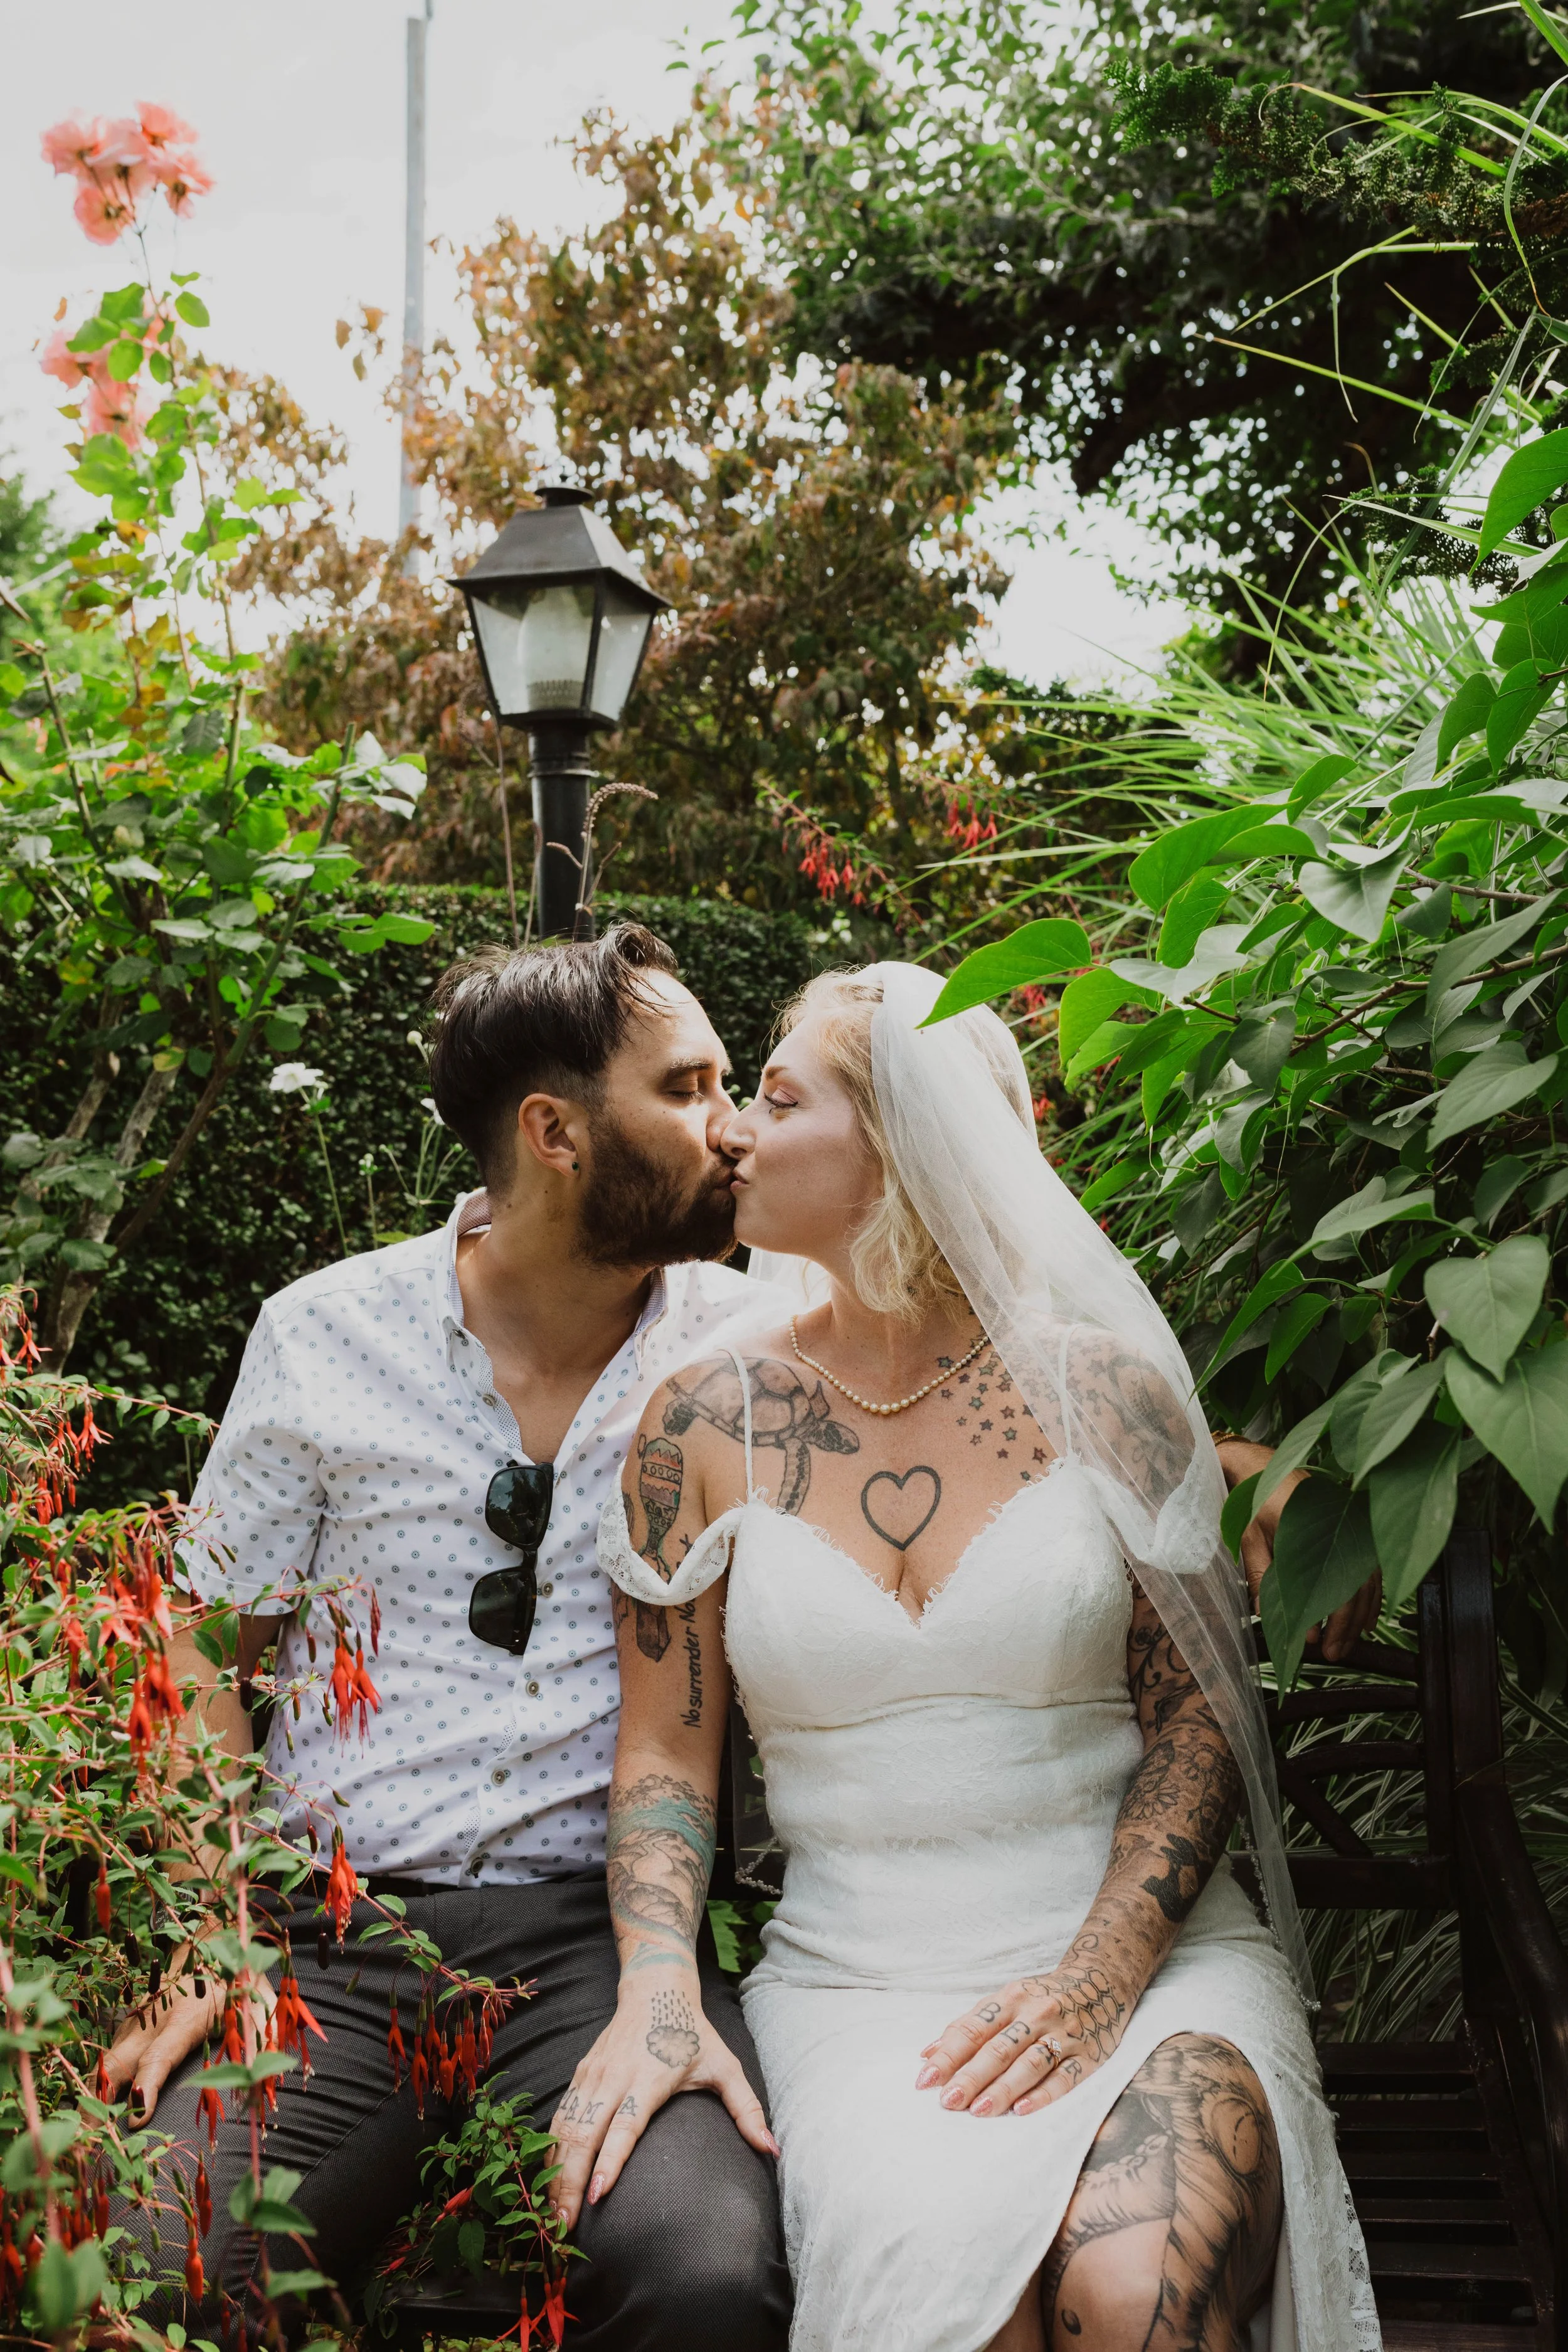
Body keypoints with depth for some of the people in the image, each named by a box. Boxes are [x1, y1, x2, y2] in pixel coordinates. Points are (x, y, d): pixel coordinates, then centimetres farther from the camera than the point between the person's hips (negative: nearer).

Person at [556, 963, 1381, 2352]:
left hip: (1152, 1957, 0)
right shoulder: (707, 1427, 5)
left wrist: (1100, 1977, -13)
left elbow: (1197, 1713, 1)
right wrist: (656, 1992, -12)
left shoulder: (1101, 1388, 1)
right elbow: (665, 1753, 6)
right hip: (858, 1981, 0)